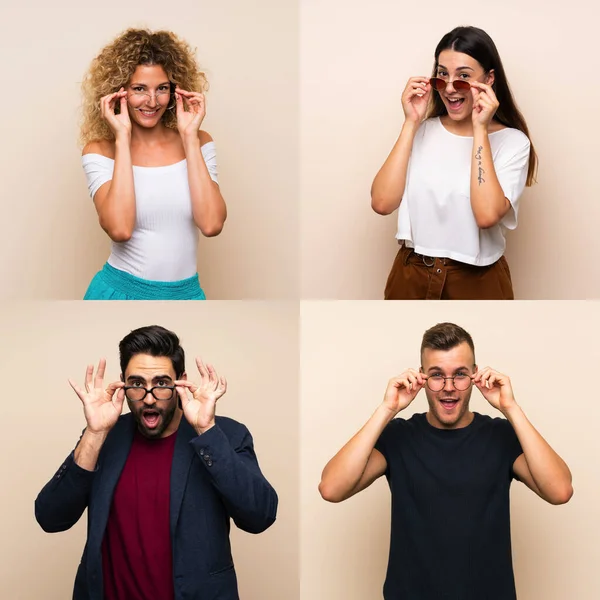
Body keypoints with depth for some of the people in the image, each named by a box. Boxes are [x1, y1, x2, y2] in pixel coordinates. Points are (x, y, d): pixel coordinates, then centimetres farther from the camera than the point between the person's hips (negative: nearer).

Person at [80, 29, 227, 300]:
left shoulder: (198, 143, -2)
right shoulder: (100, 151, -7)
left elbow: (211, 224, -16)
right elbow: (119, 229, -23)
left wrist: (189, 136, -13)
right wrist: (122, 138, -18)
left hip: (186, 294, 2)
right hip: (121, 291, -2)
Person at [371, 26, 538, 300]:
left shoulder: (512, 142, -7)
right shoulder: (421, 131, 2)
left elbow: (487, 215, -24)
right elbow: (382, 203, -11)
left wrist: (479, 129, -19)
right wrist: (411, 123, -10)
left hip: (477, 284, -2)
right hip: (411, 278, 3)